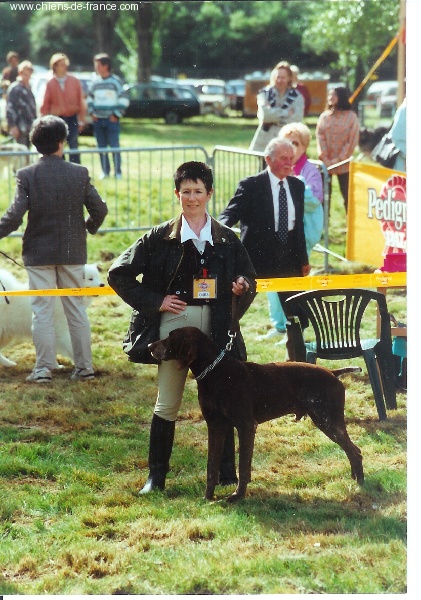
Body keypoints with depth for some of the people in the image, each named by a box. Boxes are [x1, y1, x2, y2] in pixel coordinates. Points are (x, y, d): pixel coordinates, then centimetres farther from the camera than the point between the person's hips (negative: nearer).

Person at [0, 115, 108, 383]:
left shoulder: (27, 175, -10)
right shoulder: (80, 173, -5)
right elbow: (99, 209, -3)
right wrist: (89, 228, 17)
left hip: (39, 253, -1)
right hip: (73, 251, 2)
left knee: (42, 311, 5)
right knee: (77, 309, 11)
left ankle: (44, 369, 5)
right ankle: (84, 367, 14)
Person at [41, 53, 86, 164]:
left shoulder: (74, 81, 2)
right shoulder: (50, 84, 0)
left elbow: (81, 102, 4)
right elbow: (45, 104, 2)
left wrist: (81, 120, 2)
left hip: (72, 118, 0)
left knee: (74, 147, -3)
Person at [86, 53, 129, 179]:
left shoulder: (115, 82, -6)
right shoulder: (95, 83, 8)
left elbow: (123, 100, -6)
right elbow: (90, 98, 20)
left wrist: (116, 115, -8)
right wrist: (92, 112, 8)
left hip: (112, 120, -5)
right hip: (98, 120, 5)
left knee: (114, 146, -6)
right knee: (101, 147, 8)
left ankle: (118, 172, 0)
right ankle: (105, 171, 17)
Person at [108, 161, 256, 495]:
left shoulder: (227, 238, 7)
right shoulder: (161, 237, 0)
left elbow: (249, 279, 16)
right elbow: (119, 274, 1)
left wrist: (242, 288, -7)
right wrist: (154, 302, -4)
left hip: (216, 327, 2)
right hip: (175, 323, -2)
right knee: (168, 404, 4)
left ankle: (227, 475, 16)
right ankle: (156, 476, 14)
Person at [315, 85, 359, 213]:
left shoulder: (351, 116, -1)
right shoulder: (324, 116, 9)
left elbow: (352, 141, -5)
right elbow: (320, 137, 1)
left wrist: (338, 159, -11)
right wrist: (325, 159, -13)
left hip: (343, 164, -3)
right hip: (325, 163, 3)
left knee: (347, 195, 0)